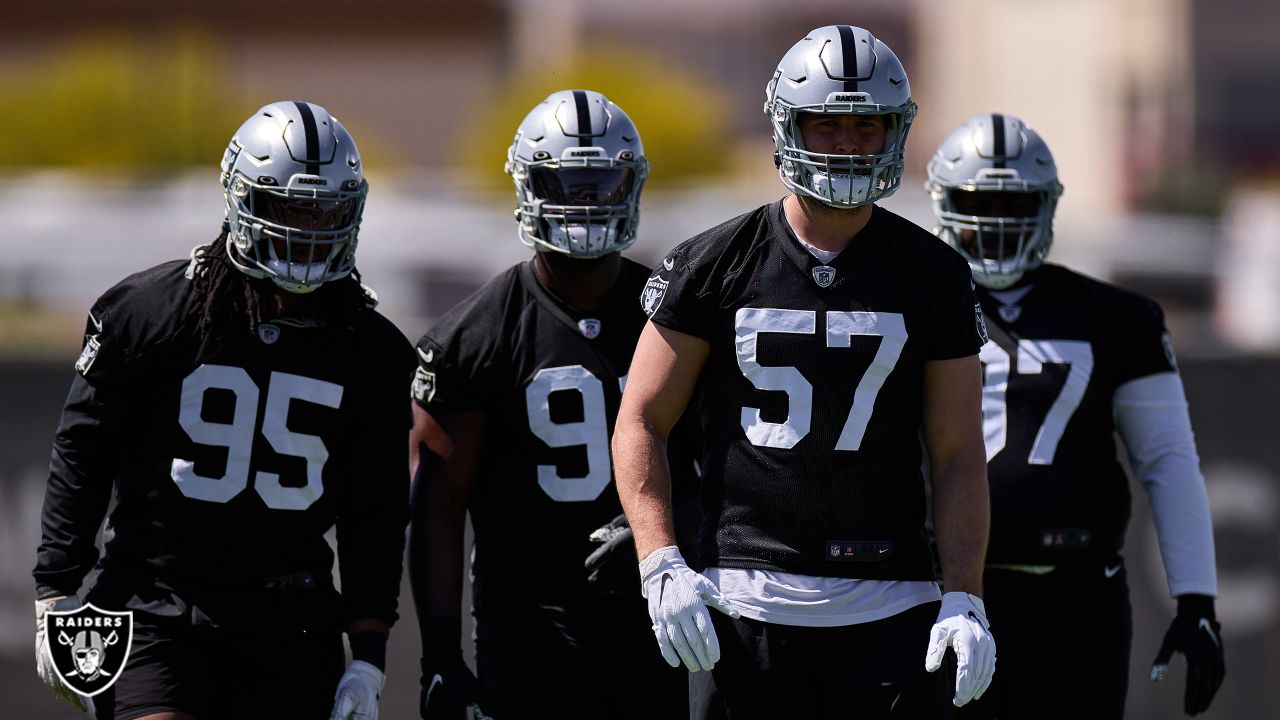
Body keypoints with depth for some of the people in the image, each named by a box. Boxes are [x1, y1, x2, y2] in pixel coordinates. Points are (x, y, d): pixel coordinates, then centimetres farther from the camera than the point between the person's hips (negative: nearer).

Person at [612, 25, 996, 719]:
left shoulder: (931, 277, 6)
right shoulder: (715, 266, 3)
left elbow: (958, 455, 6)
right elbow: (639, 425, 4)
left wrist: (964, 600, -5)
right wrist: (662, 568, -8)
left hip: (888, 607, 1)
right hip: (746, 602, -1)